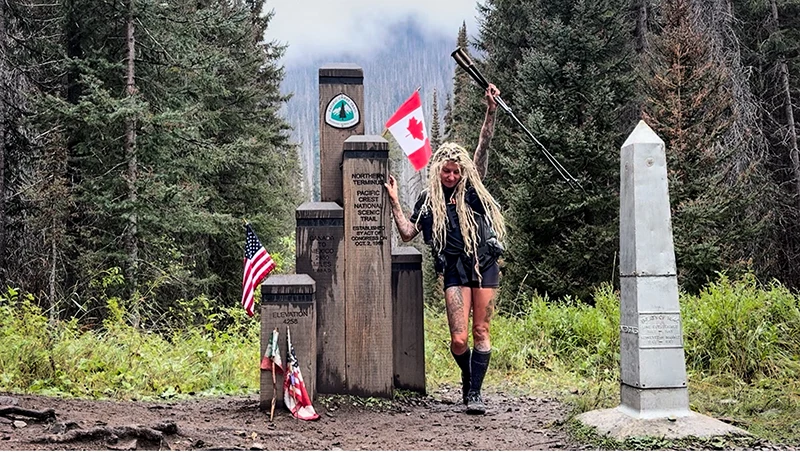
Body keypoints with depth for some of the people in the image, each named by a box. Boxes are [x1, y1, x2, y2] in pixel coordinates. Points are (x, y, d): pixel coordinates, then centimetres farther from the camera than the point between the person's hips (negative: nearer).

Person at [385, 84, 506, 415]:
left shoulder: (472, 189, 7)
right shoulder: (429, 199, 7)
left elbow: (484, 146, -2)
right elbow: (407, 233, 5)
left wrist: (491, 110, -10)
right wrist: (394, 201, -1)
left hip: (485, 264, 1)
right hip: (455, 269, -1)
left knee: (481, 332, 0)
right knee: (458, 339, -8)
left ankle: (474, 393, 7)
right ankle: (468, 381, 21)